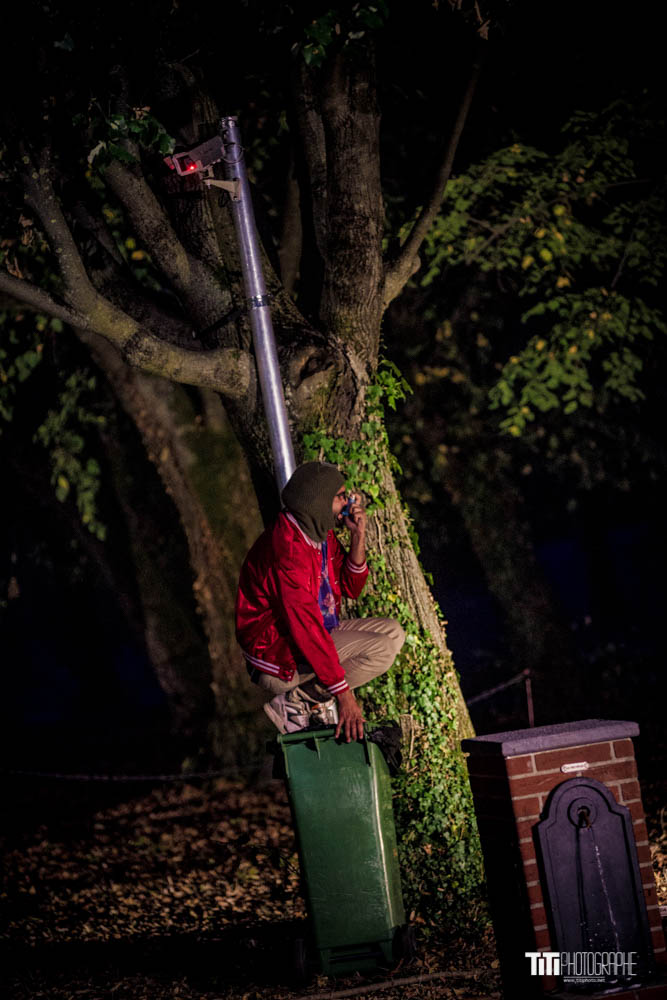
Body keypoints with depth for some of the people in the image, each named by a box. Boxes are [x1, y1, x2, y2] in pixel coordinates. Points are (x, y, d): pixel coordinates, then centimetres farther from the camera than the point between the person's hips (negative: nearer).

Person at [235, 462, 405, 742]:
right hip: (278, 653, -10)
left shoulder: (321, 532, 4)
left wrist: (358, 537, -6)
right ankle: (295, 702, -11)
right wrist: (344, 694, -29)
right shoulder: (287, 548, -27)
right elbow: (304, 625, -29)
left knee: (393, 631, 9)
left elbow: (350, 588, 11)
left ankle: (312, 697, 1)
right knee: (382, 649, -18)